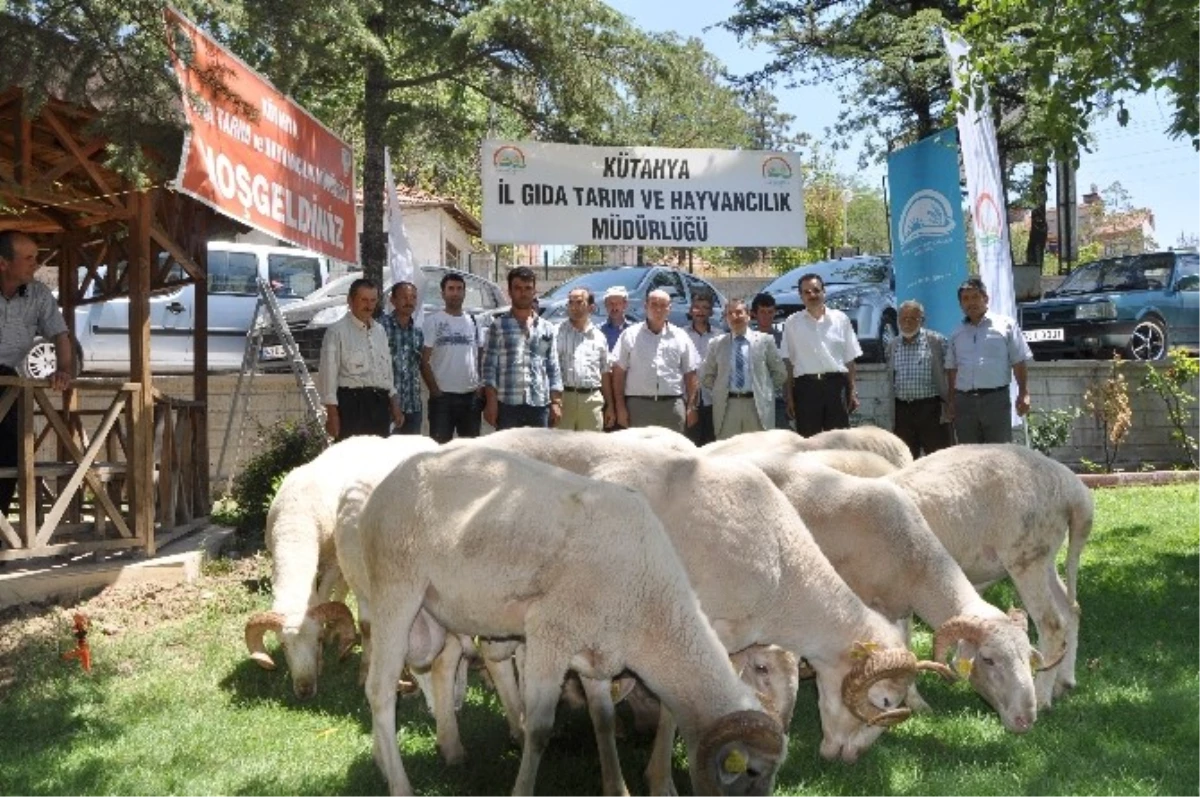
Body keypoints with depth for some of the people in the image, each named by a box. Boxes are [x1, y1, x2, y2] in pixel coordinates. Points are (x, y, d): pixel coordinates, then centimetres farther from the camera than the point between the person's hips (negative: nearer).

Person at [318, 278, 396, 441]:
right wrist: (332, 414, -14)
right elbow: (329, 373, -9)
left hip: (380, 403, 7)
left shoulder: (380, 330, 15)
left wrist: (393, 405, 18)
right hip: (352, 403, -7)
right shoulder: (337, 332, -6)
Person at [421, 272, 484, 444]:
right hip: (443, 396, -4)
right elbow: (424, 361, -6)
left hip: (471, 395, 4)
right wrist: (435, 391, -11)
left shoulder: (473, 321, 11)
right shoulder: (433, 321, -3)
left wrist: (481, 388, 2)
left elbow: (480, 357, 13)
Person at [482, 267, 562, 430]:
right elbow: (489, 366, 0)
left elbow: (553, 369, 12)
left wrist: (556, 402, 4)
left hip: (540, 404, 3)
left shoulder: (546, 328, 13)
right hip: (507, 404, -3)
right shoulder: (498, 325, 5)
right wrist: (491, 402, -7)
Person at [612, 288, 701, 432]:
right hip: (638, 404, -1)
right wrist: (620, 407, -3)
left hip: (672, 405, 1)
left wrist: (691, 407, 3)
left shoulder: (680, 337, 11)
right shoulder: (630, 335, 7)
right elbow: (619, 372, 4)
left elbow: (690, 374, 10)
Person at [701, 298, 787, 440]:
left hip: (758, 405, -1)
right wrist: (720, 390, 7)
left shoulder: (764, 340, 5)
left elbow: (780, 372, 10)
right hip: (727, 406, 1)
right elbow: (706, 376, 16)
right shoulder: (717, 343, 9)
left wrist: (765, 391, 5)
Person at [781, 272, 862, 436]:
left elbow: (849, 358, 8)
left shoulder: (840, 319, 6)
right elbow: (789, 362, 5)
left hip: (836, 384, 1)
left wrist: (852, 391, 4)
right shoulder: (792, 323, 4)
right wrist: (789, 395, 2)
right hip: (806, 386, 0)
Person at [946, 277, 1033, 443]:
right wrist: (952, 401, 11)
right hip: (964, 401, 4)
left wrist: (1023, 394, -5)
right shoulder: (957, 334, 15)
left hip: (996, 398, -3)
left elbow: (1019, 362, 2)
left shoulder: (1006, 325, 5)